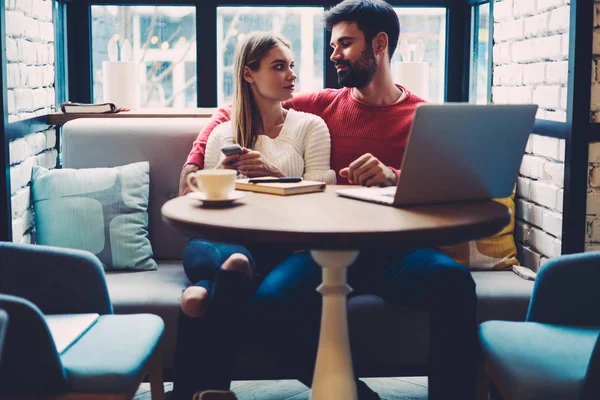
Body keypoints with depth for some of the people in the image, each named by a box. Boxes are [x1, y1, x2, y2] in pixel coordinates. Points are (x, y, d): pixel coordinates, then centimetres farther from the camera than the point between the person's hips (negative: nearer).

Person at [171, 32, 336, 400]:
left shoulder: (310, 126, 17)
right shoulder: (223, 134, 23)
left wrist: (273, 174, -12)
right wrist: (220, 173, -4)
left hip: (284, 242, -2)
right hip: (226, 238, 3)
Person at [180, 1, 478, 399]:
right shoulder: (324, 105, 17)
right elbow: (232, 111, 26)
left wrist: (395, 177, -18)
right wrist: (193, 164, 13)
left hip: (396, 249, -1)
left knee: (454, 282, -35)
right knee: (273, 300, -30)